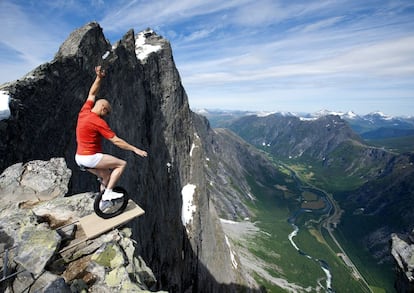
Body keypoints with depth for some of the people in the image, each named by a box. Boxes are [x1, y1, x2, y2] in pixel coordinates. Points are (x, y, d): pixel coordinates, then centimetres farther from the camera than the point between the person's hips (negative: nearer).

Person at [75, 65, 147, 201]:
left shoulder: (84, 111, 4)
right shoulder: (99, 122, -19)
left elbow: (92, 94, 17)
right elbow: (116, 141, -20)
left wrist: (99, 78, 10)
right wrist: (135, 149, -17)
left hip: (79, 157, 9)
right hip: (91, 158, -9)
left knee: (107, 175, 19)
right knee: (121, 164, -5)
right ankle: (108, 192, -7)